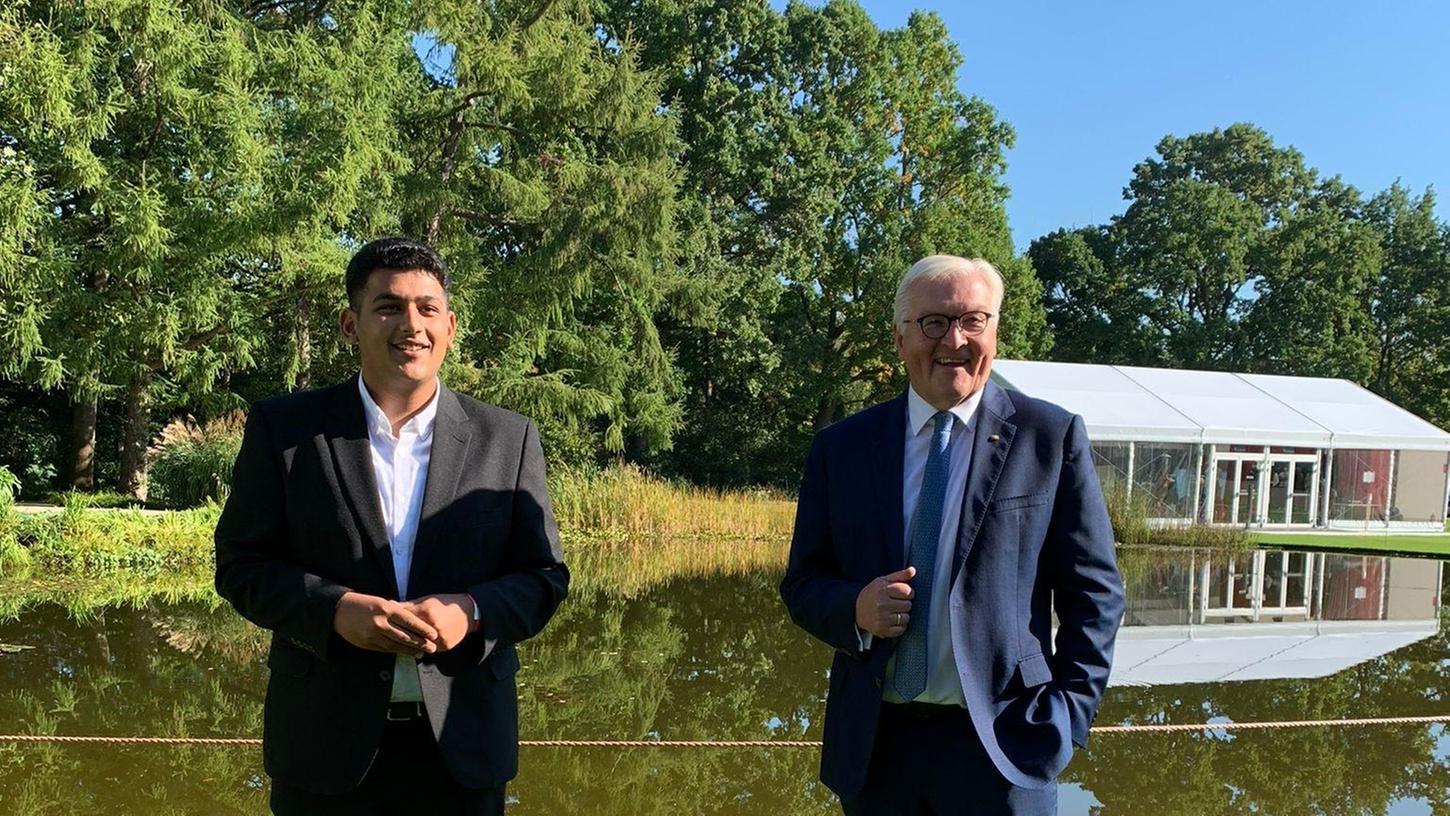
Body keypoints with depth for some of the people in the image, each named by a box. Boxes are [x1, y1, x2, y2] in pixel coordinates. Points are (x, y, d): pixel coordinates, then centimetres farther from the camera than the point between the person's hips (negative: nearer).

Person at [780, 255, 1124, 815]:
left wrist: (1069, 715, -8)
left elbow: (1093, 591, 0)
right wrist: (855, 609, -13)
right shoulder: (841, 448, 4)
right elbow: (803, 584, 7)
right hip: (872, 745, 3)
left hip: (1000, 743, -2)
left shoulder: (1050, 437, -2)